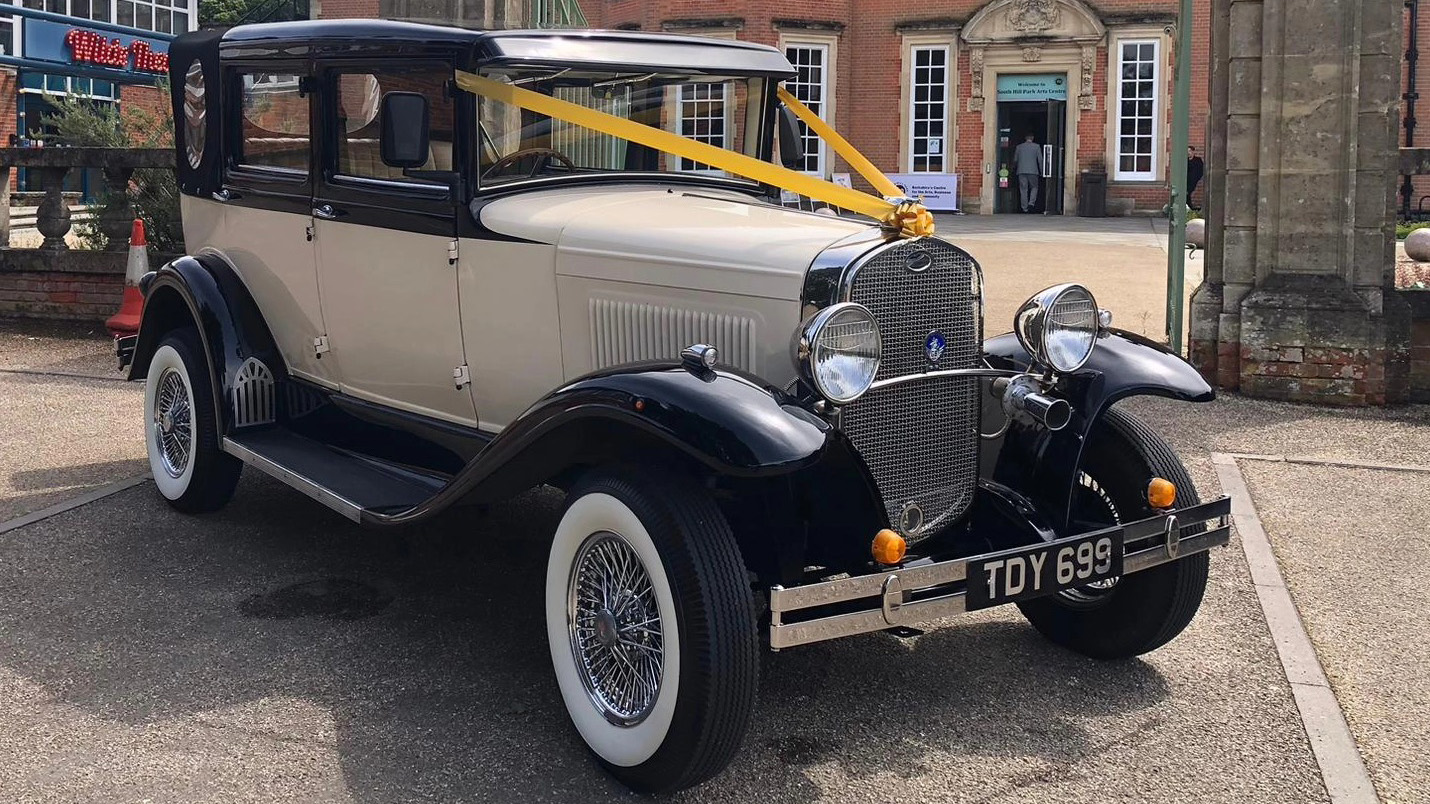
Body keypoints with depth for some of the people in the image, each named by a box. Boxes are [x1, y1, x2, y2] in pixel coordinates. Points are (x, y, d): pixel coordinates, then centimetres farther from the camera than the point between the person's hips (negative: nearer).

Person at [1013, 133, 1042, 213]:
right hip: (1033, 171, -2)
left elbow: (1015, 160, 11)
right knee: (1034, 187, 12)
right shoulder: (1036, 146, 2)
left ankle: (1025, 208, 2)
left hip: (1021, 171, 2)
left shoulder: (1019, 147, 7)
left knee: (1023, 189, 4)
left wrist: (1014, 170, 26)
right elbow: (1040, 160, 1)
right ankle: (1031, 203, -9)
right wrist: (1041, 172, 6)